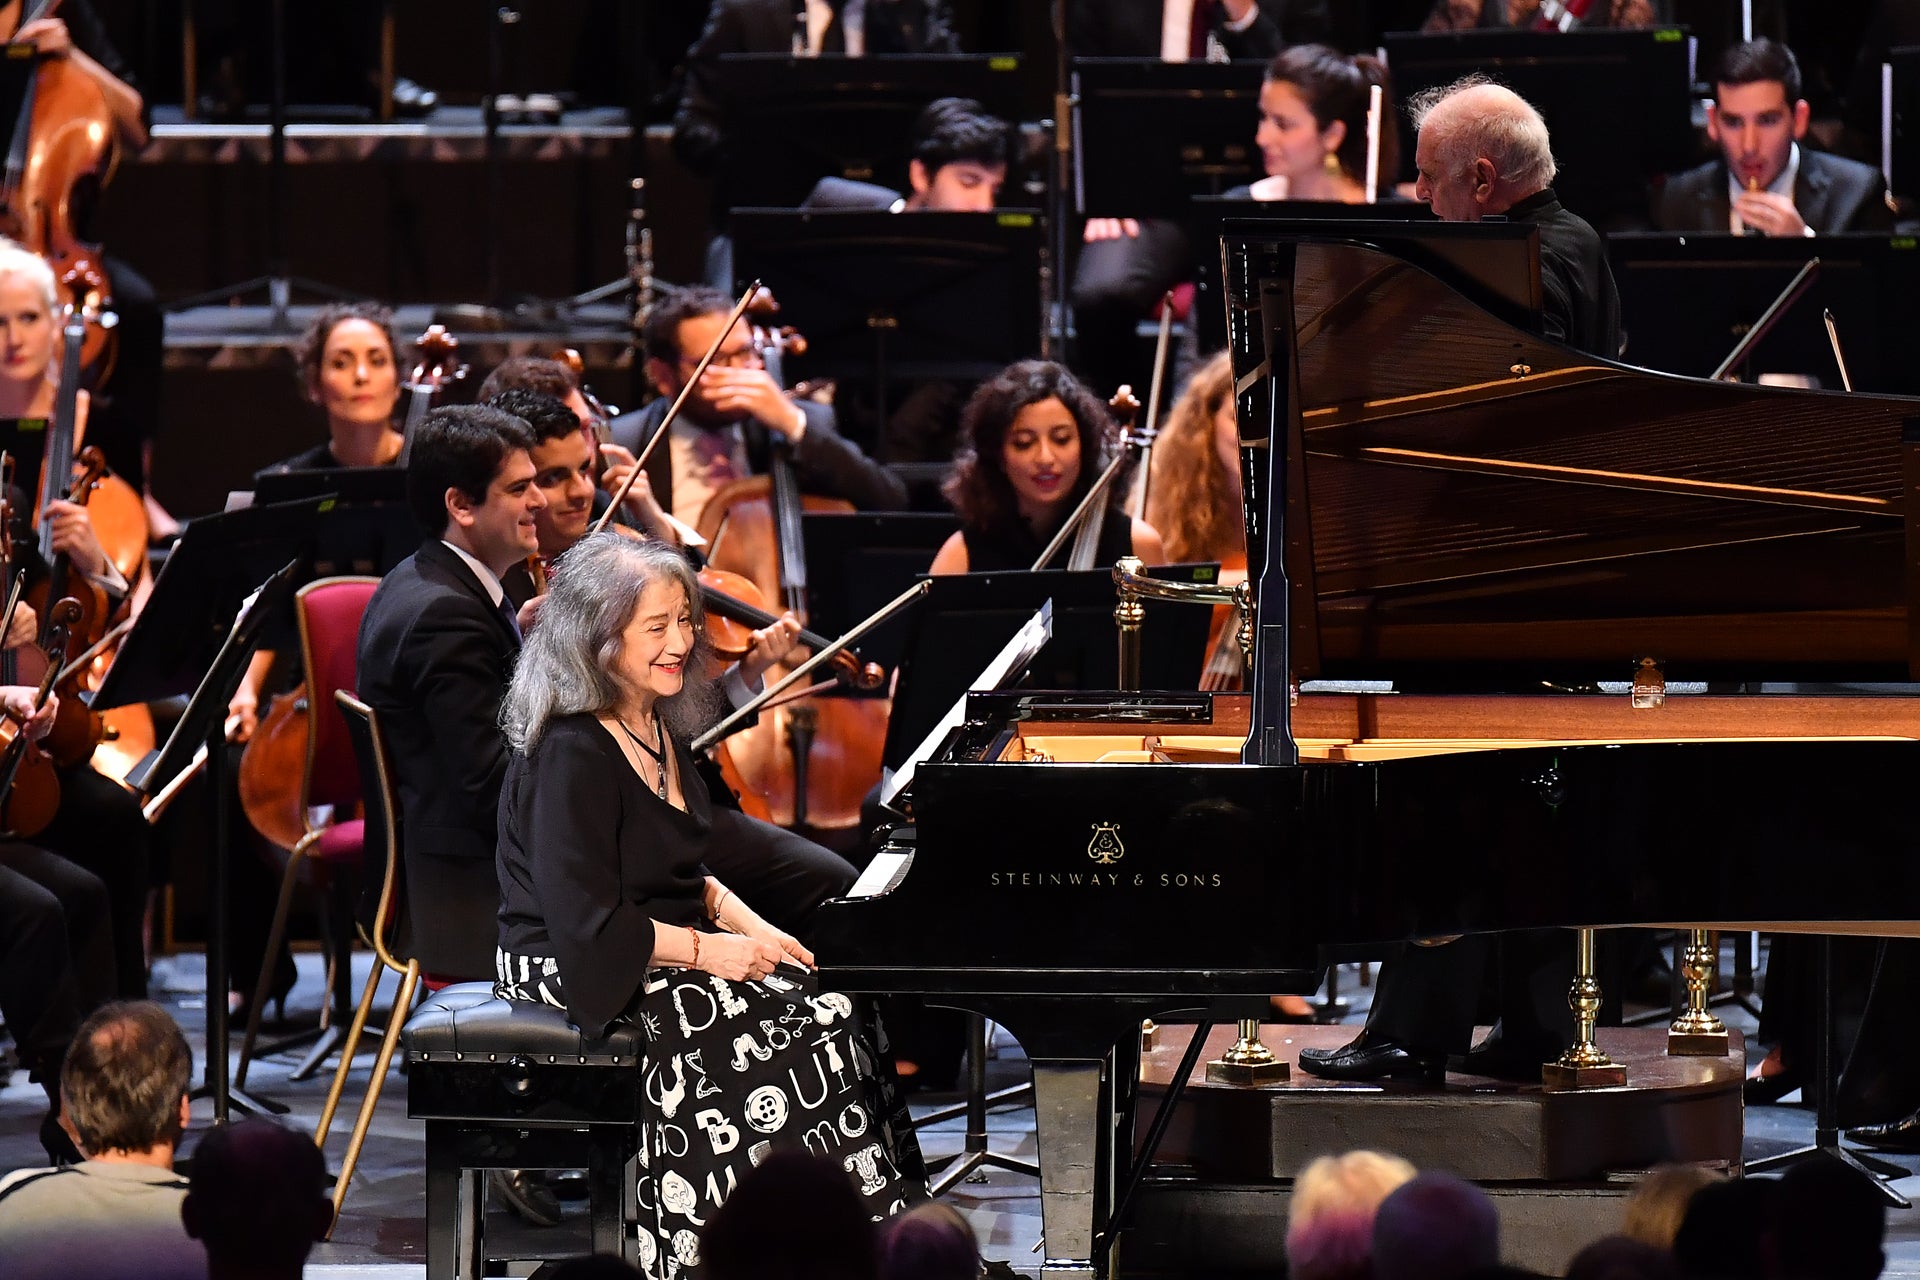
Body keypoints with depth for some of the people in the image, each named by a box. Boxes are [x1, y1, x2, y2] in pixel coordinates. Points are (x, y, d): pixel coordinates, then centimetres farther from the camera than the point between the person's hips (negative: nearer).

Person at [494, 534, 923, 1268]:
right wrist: (709, 951, -18)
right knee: (795, 1037, -22)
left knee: (832, 1014, -11)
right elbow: (587, 925, -23)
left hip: (665, 952, 9)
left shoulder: (658, 727, 10)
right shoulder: (571, 754, -20)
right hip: (580, 977, -9)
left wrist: (750, 928, 2)